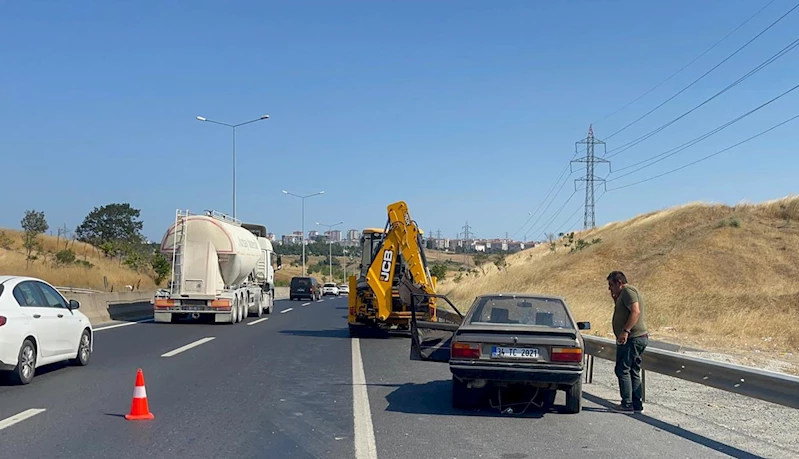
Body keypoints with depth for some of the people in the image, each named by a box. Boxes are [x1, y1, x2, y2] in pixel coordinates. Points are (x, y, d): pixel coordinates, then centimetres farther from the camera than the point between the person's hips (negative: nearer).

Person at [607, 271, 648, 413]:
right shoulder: (626, 293, 22)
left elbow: (635, 311, -23)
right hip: (640, 338, 11)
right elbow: (623, 313, 29)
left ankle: (627, 404, -8)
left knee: (623, 370, -7)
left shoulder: (627, 291, -9)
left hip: (632, 339, -11)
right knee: (634, 372, 12)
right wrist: (615, 300, 20)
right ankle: (637, 404, 13)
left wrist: (625, 331, -27)